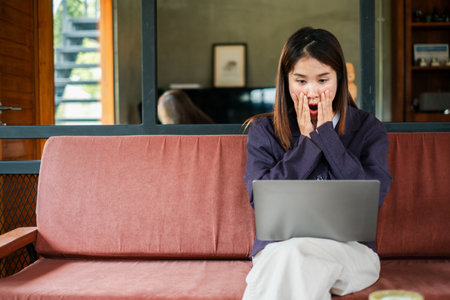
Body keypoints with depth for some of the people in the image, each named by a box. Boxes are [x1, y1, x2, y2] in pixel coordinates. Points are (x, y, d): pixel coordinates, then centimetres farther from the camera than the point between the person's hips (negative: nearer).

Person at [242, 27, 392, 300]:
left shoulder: (368, 128, 4)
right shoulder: (263, 131, 5)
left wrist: (326, 134, -10)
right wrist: (306, 142, -9)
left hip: (349, 249, 0)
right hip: (278, 245, 1)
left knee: (294, 253, -33)